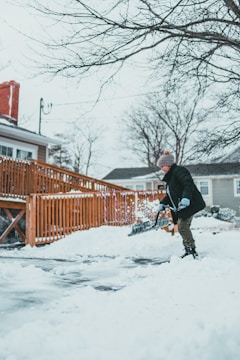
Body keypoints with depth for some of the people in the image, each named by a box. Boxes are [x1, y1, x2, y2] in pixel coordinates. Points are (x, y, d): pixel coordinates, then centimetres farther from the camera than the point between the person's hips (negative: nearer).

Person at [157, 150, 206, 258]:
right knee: (184, 228, 10)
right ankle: (189, 251, 17)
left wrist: (185, 197, -38)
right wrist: (163, 203, 9)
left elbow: (189, 184, -24)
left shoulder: (179, 171, -9)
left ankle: (192, 250, -8)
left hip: (189, 204, -10)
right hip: (181, 208, 10)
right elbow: (169, 195, 25)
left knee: (182, 227, -14)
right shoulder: (170, 177, 22)